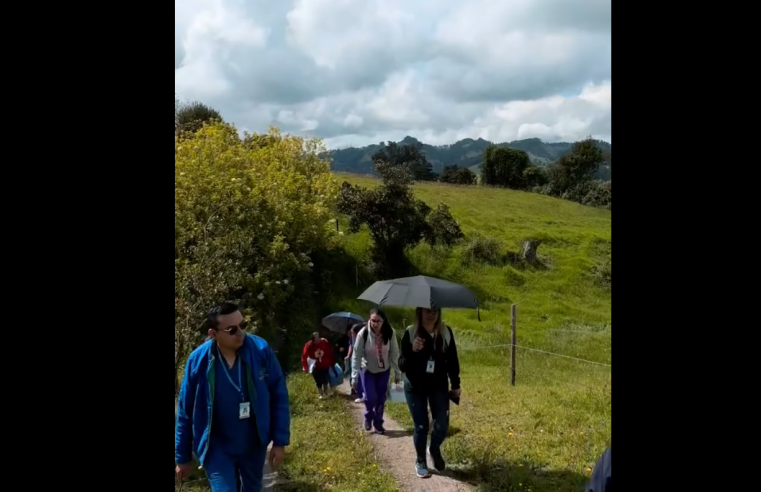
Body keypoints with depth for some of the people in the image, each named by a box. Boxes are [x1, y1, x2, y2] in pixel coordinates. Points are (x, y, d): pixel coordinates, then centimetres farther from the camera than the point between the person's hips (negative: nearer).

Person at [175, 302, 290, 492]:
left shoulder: (260, 349, -17)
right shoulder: (198, 360, -17)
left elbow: (279, 396, -8)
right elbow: (185, 412, -5)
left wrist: (280, 441, -9)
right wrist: (182, 456, 1)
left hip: (254, 444, 2)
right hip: (217, 447, -2)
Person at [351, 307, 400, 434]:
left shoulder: (390, 333, -21)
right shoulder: (363, 333, -25)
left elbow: (394, 353, -11)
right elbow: (356, 355, -20)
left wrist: (397, 373, -8)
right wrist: (354, 377, -21)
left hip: (384, 370, 2)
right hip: (367, 370, -2)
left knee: (381, 398, 6)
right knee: (370, 397, -8)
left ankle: (378, 423, 25)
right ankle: (368, 417, 22)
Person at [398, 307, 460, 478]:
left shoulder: (446, 332, -7)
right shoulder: (410, 333, -15)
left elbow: (452, 360, 4)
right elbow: (402, 366, -16)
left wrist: (456, 385, 7)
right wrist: (412, 351, -34)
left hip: (439, 385, 2)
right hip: (415, 387, -2)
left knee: (442, 425, 0)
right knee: (421, 426, 4)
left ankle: (435, 450, 32)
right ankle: (420, 461, 27)